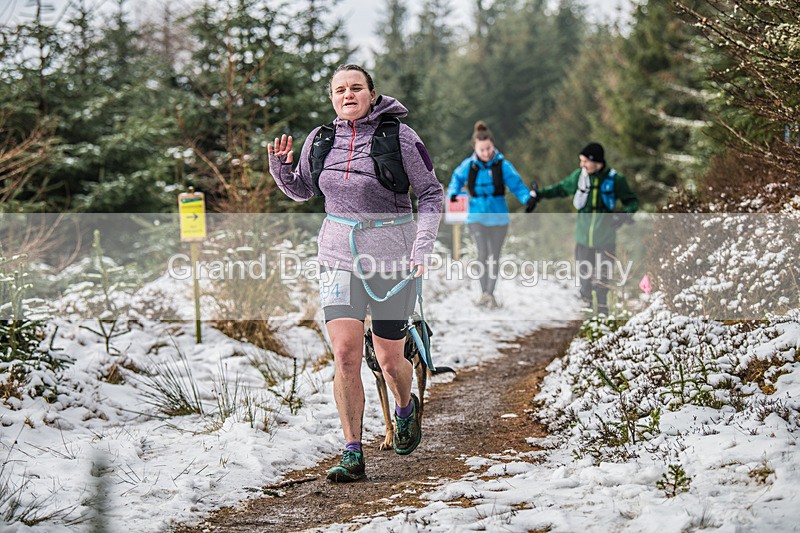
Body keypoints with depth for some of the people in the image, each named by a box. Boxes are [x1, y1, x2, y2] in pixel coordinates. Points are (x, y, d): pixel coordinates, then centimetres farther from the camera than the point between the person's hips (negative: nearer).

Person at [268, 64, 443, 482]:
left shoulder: (398, 136, -7)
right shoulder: (320, 141, 4)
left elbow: (431, 194, -2)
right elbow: (302, 190, 20)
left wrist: (422, 248, -14)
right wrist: (281, 168, -2)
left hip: (392, 259, -2)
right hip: (340, 258, 2)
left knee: (389, 360, 7)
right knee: (345, 355, -11)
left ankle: (406, 408, 41)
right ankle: (352, 454, -3)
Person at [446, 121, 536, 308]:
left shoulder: (503, 165, -10)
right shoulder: (468, 165, -4)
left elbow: (517, 185, -8)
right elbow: (457, 178, 15)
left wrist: (528, 198, -26)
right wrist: (453, 193, -2)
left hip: (498, 216, 0)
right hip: (477, 216, 0)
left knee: (494, 256, 8)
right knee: (483, 253, -12)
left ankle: (490, 293, 20)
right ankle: (484, 293, 1)